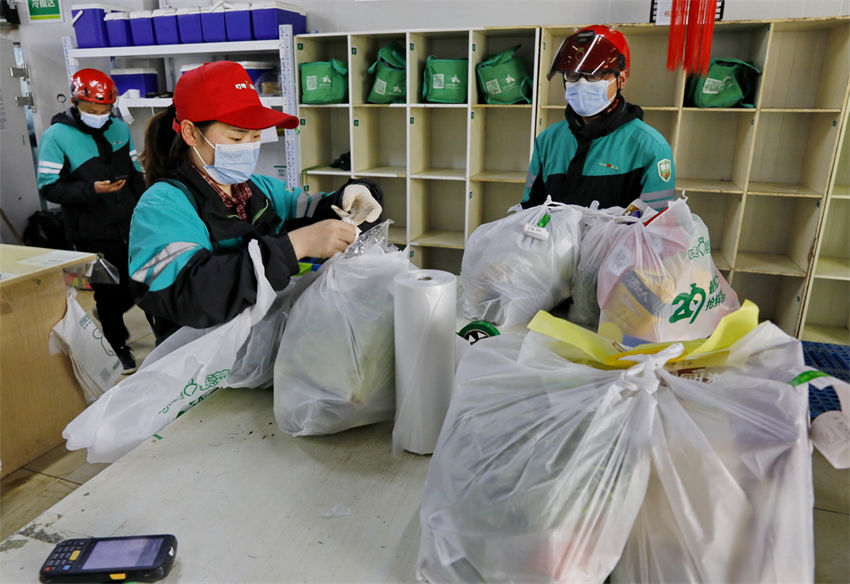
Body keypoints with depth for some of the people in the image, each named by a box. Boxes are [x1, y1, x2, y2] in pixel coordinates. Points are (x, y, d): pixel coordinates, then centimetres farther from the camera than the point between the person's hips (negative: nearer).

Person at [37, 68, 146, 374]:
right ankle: (117, 345, 27)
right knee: (109, 290, 5)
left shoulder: (119, 128, 6)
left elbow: (136, 174, 13)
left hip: (128, 225, 5)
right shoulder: (56, 136, -9)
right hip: (92, 233, -4)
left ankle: (107, 315, 45)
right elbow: (49, 187, -10)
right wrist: (92, 190, -24)